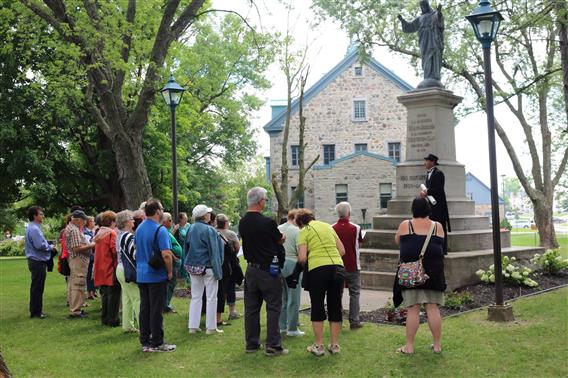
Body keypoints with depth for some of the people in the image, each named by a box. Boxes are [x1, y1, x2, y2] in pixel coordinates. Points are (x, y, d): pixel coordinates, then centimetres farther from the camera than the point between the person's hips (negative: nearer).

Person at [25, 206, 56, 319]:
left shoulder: (32, 228, 15)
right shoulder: (34, 229, -18)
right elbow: (40, 245, -25)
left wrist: (48, 245, 10)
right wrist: (51, 247, -8)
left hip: (35, 261, 10)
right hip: (38, 262, -10)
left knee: (36, 287, 16)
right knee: (37, 287, -3)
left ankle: (35, 311, 24)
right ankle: (36, 312, 3)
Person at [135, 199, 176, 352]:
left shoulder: (139, 229, 9)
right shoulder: (160, 230, -16)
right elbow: (166, 254, -23)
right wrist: (170, 271, -10)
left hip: (141, 275, 7)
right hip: (157, 276, -7)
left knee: (144, 309, 12)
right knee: (156, 310, 0)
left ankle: (145, 342, 19)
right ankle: (157, 343, 8)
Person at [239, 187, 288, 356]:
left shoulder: (242, 223, 3)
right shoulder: (267, 222, -16)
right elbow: (280, 240, -1)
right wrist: (282, 236, 23)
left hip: (251, 269, 6)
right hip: (268, 271, -6)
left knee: (251, 308, 12)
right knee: (273, 308, 2)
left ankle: (251, 344, 19)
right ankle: (273, 346, 3)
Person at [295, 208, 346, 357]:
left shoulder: (304, 231, 3)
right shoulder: (328, 226, 17)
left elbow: (302, 258, -5)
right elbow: (342, 250, 15)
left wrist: (300, 261, 16)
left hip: (318, 268, -4)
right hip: (338, 266, 4)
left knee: (317, 307, 9)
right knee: (335, 306, 13)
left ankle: (318, 345, 13)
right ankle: (335, 344, 20)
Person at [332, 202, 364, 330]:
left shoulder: (332, 228, -6)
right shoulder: (355, 228, -9)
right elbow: (359, 244, 4)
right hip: (353, 266, -2)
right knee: (354, 293, 7)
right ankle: (354, 321, 5)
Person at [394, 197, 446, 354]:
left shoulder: (405, 225, -1)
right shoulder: (438, 226, 4)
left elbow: (397, 240, 15)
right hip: (434, 272, 2)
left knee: (412, 309, 0)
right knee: (433, 308, 6)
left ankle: (409, 346, 4)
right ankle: (437, 344, 13)